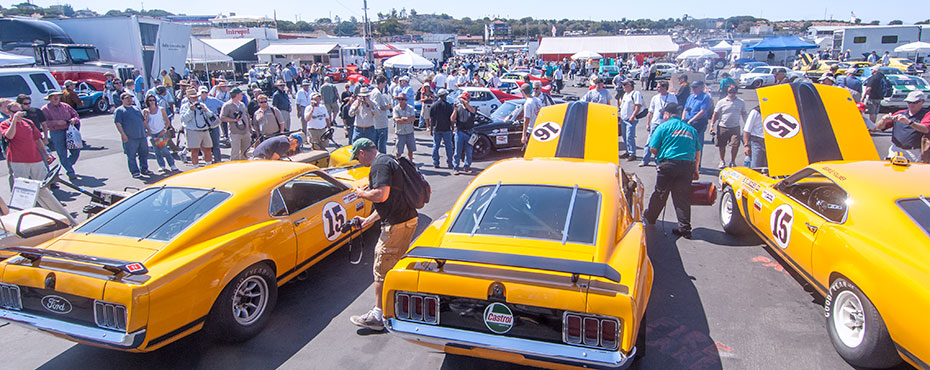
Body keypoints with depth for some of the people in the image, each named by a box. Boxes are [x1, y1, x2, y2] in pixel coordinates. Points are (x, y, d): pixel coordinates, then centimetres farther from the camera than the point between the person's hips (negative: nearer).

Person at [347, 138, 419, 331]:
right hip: (409, 219, 10)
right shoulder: (389, 161, 20)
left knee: (382, 268, -2)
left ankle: (377, 315, 4)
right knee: (397, 262, 24)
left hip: (397, 224, -10)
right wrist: (368, 220, 24)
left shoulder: (380, 165, -13)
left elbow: (381, 195, -25)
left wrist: (361, 193, -6)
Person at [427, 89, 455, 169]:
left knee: (435, 146, 9)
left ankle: (435, 163, 10)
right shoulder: (448, 105, -6)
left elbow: (431, 119, 1)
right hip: (447, 129, -2)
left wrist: (431, 130, 8)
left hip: (436, 129, 2)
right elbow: (451, 119, -5)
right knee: (448, 146, 6)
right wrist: (452, 129, 4)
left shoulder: (433, 106, 0)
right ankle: (450, 164, 8)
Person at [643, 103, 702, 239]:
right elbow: (698, 152, 16)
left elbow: (653, 148, -2)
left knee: (660, 194, 9)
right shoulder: (691, 129, 17)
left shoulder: (664, 127, 3)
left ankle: (649, 218, 26)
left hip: (668, 163, -4)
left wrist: (659, 157, 18)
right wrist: (696, 169, 22)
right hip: (688, 165, 4)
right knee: (683, 197, 6)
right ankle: (685, 228, 5)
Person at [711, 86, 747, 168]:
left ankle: (732, 161, 12)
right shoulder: (721, 102, 1)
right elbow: (715, 114, 5)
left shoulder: (741, 102, 6)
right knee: (722, 145, 5)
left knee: (735, 145, -7)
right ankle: (722, 161, 25)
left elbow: (744, 114, 16)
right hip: (722, 127, 0)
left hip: (735, 127, 1)